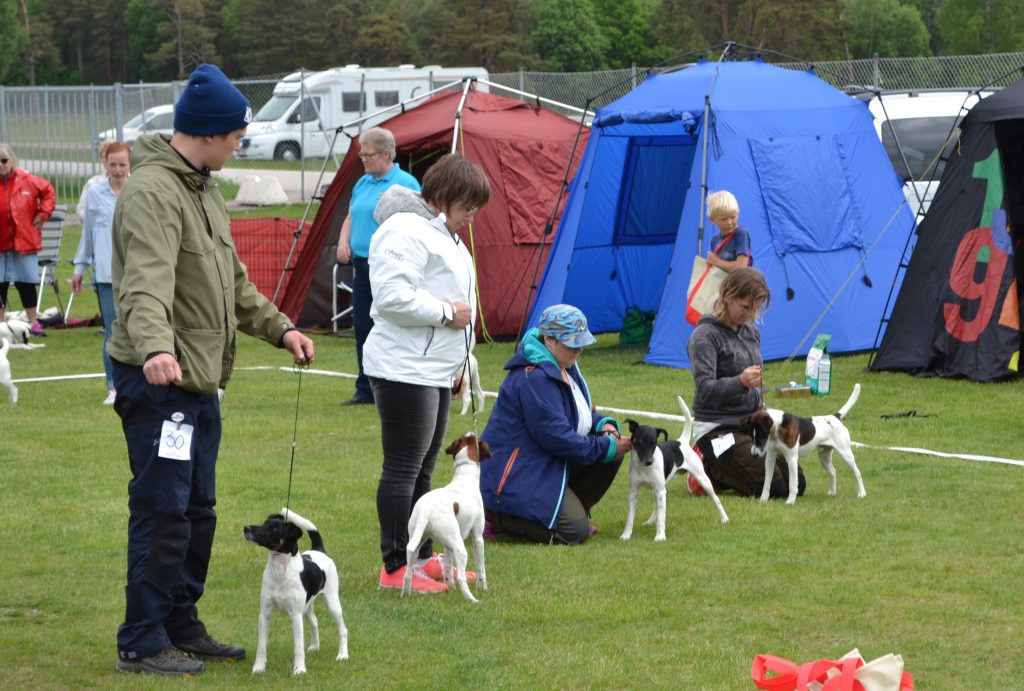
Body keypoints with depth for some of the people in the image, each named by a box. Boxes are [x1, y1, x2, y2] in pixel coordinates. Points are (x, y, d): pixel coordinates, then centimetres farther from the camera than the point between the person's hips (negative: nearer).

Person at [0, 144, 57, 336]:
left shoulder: (27, 181, -2)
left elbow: (48, 192, 11)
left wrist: (43, 213, 4)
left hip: (24, 241, 0)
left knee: (26, 283, 5)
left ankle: (33, 322, 15)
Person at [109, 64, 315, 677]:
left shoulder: (203, 188, 16)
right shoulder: (153, 191, -18)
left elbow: (233, 281, 26)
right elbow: (147, 280, -34)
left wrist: (279, 328, 24)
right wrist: (155, 347, -49)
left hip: (200, 379, 10)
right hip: (160, 377, -10)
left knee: (198, 509, 16)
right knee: (163, 510, -6)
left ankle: (182, 625, 26)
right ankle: (142, 643, 2)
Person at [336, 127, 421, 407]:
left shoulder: (406, 184, -8)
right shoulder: (362, 183, 15)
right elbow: (350, 218, 23)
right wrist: (344, 242, 3)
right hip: (362, 266, 8)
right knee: (363, 328, 10)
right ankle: (366, 391, 19)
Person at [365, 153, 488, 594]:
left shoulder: (442, 234, 20)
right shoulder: (406, 231, -15)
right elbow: (392, 296, -27)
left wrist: (457, 366, 26)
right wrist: (447, 312, -16)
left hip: (434, 371, 11)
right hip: (404, 371, -11)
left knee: (422, 471, 15)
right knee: (403, 470, -7)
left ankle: (423, 558, 22)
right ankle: (396, 568, -3)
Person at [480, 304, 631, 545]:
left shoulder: (564, 366, 9)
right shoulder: (534, 378, -24)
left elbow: (582, 414, 21)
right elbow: (557, 437, -26)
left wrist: (603, 425, -3)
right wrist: (606, 447, -18)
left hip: (548, 464, 10)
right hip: (514, 477, -10)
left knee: (610, 455, 1)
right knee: (574, 532, -17)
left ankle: (570, 510, 9)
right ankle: (498, 516, -2)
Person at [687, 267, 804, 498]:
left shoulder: (751, 332, 10)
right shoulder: (705, 335, -15)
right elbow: (705, 390, -27)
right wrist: (740, 382, -42)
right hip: (717, 428, -8)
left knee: (797, 484, 5)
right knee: (776, 488, -16)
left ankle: (715, 468, 15)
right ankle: (708, 469, 2)